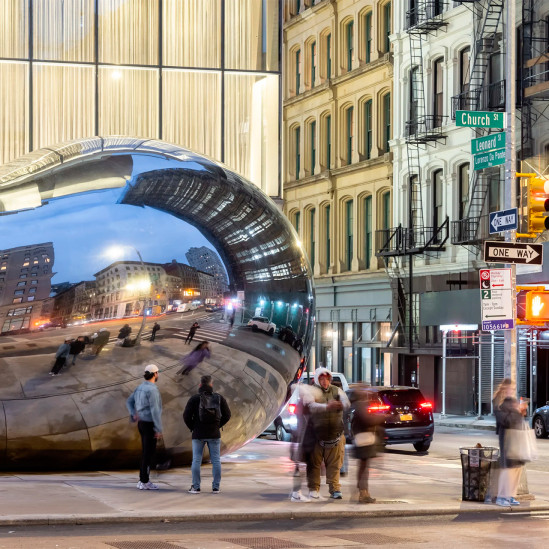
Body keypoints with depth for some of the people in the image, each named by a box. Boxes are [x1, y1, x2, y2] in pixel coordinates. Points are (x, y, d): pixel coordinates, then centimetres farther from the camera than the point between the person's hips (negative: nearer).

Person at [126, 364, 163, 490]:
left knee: (146, 452, 15)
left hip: (142, 423, 9)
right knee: (149, 453, -2)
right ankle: (144, 482, 2)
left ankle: (143, 480, 18)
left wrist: (134, 415, 4)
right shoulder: (152, 389, -21)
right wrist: (159, 429, -21)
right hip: (150, 424, -9)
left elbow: (129, 402, 19)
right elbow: (155, 410, -24)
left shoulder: (141, 387, 10)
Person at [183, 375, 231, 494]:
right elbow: (227, 415, 3)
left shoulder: (194, 399, -6)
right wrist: (218, 425, 11)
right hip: (214, 434, 1)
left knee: (196, 460, 4)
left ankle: (196, 487, 2)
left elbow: (186, 416, -8)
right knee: (216, 460, 6)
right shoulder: (219, 398, -1)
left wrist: (193, 428, 6)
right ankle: (216, 487, 5)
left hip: (198, 434, -1)